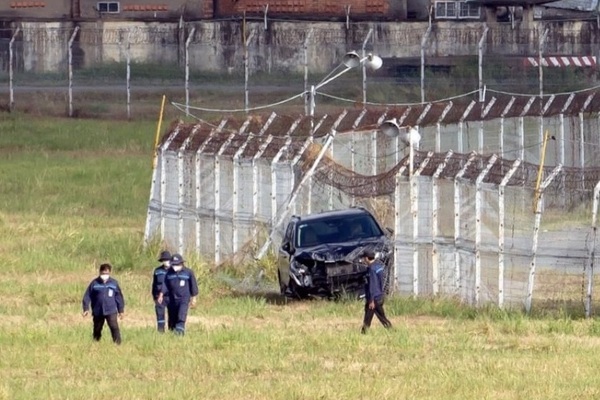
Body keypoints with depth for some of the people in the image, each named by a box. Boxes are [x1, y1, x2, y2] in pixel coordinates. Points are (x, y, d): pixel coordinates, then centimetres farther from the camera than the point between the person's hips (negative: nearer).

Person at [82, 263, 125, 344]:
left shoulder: (114, 283, 4)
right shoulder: (94, 283, 0)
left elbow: (119, 297, 11)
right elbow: (87, 296, 1)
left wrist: (121, 310, 11)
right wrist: (86, 309, -7)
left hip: (111, 311, -1)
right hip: (98, 312, 1)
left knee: (114, 327, -16)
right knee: (97, 330, 11)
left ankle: (118, 343, -16)